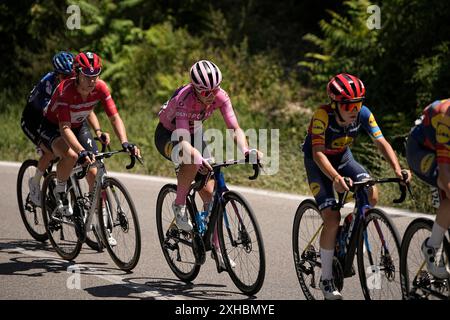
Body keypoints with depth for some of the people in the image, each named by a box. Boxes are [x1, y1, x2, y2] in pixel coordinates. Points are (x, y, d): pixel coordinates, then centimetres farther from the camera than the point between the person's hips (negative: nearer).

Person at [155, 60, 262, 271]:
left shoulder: (220, 97, -23)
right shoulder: (184, 99, -37)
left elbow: (235, 129, -26)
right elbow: (183, 141, -46)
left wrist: (246, 151, -46)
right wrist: (199, 158, -65)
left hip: (193, 133, 5)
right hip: (168, 135, -5)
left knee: (209, 192, -5)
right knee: (192, 160, -39)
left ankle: (217, 250, 0)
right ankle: (179, 206, -16)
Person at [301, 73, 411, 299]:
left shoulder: (363, 114, -21)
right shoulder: (322, 115, -32)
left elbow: (381, 143, -20)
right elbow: (318, 153, -39)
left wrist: (397, 169, -37)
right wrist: (335, 178, -56)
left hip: (343, 158, 4)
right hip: (318, 163, -4)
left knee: (372, 195, -23)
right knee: (332, 218, -18)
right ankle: (326, 279, -4)